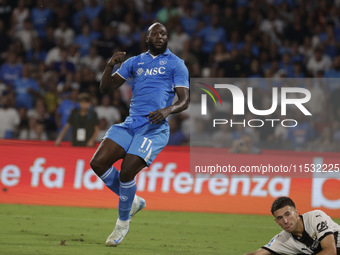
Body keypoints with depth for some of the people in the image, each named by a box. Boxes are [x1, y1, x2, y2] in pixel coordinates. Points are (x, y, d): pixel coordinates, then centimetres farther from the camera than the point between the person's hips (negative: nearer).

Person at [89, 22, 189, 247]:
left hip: (155, 127, -5)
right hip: (130, 124, 5)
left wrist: (167, 110, -23)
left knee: (127, 171, -20)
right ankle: (132, 201, 11)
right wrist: (110, 66, -4)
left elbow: (184, 100, -2)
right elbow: (106, 88, 15)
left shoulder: (176, 64, 6)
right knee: (98, 163, -11)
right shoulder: (135, 62, 19)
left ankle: (123, 222, 3)